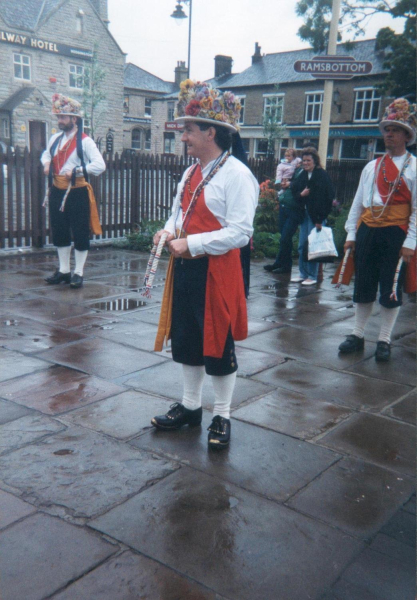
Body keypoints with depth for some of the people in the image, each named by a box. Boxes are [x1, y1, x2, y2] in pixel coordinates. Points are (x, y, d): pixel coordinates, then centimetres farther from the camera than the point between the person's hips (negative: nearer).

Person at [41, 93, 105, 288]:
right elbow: (46, 154, 29)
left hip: (77, 193, -7)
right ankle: (63, 271, 25)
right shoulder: (55, 139, 10)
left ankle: (78, 273, 12)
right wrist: (47, 163, 7)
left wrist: (76, 170, -22)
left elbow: (100, 165, -19)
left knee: (80, 234, 1)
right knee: (59, 232, 12)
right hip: (57, 192, 7)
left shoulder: (84, 141, -10)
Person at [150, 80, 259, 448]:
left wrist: (190, 244, -21)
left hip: (217, 271, -8)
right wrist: (168, 231, 1)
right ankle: (190, 406, 33)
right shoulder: (190, 173, 11)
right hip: (185, 269, 8)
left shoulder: (237, 174, -14)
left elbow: (240, 233, -21)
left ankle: (222, 416, 21)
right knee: (186, 339, 16)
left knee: (219, 344, 4)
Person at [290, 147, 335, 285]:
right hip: (304, 214, 7)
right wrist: (301, 194, -9)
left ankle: (312, 276, 6)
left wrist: (320, 219, -19)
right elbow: (295, 191, 16)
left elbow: (327, 198, -14)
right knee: (302, 245, 10)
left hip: (316, 216, -7)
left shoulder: (322, 175, -9)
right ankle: (303, 274, 20)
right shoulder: (303, 175, 11)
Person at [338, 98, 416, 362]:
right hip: (367, 230, 4)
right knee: (364, 286, 9)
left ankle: (385, 341, 16)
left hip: (396, 233, -4)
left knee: (391, 289, 4)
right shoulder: (372, 167, 12)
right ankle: (358, 335, 21)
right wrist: (351, 233, 7)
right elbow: (358, 202, 13)